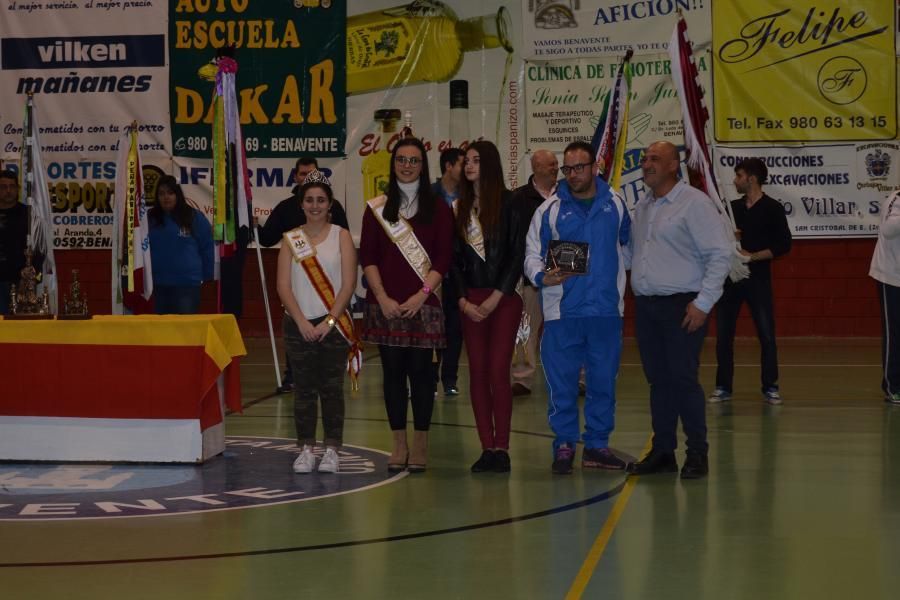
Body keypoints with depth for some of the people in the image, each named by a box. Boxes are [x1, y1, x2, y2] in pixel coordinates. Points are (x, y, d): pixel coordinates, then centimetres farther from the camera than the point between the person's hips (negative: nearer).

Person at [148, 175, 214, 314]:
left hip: (187, 283, -3)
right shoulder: (150, 219, 5)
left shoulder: (194, 217, -2)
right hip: (159, 284, 3)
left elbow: (207, 248, 3)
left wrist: (208, 275, 4)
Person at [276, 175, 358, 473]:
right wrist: (302, 322, -10)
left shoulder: (341, 236, 2)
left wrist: (329, 321, -12)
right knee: (304, 387, 3)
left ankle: (332, 449, 6)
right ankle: (306, 449, 8)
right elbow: (284, 286, 0)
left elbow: (348, 284, -4)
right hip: (299, 325, 2)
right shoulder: (291, 239, 7)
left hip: (333, 324, -1)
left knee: (332, 387, 0)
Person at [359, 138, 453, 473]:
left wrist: (421, 295, -12)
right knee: (393, 371, 3)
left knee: (421, 370, -1)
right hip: (386, 304, 2)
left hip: (423, 304, -1)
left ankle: (420, 444, 7)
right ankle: (399, 443, 10)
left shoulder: (438, 209, 5)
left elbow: (443, 259, 0)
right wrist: (382, 298, -8)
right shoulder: (377, 208, 9)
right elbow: (367, 256, 4)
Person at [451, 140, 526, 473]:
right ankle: (487, 448, 7)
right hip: (470, 301, 4)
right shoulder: (459, 208, 11)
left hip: (503, 298, -4)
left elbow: (517, 254, -6)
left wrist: (496, 298, -11)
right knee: (477, 373, 3)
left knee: (498, 371, -8)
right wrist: (463, 301, -2)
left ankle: (502, 447, -3)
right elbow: (453, 258, 10)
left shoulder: (509, 204, -2)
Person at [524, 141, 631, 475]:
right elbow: (532, 255, 2)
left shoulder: (614, 205, 8)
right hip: (562, 312, -2)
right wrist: (543, 277, -17)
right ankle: (564, 445, 9)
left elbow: (626, 245, 22)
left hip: (606, 310, 2)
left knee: (603, 381, 7)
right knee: (561, 381, -1)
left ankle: (597, 444, 17)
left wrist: (618, 279, 15)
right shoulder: (550, 209, 2)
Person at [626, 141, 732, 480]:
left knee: (683, 379, -6)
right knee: (658, 380, 9)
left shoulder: (694, 202, -7)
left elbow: (720, 254, -11)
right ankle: (662, 452, 16)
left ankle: (697, 454, 3)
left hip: (681, 306, -6)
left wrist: (703, 303, -14)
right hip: (645, 305, 6)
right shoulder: (642, 207, 14)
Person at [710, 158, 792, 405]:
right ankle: (723, 387, 13)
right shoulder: (732, 208, 10)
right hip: (729, 277, 4)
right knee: (723, 335, 4)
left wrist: (752, 256, -14)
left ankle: (770, 387, 8)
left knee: (766, 334, -2)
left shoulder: (772, 209, -3)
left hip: (758, 278, -4)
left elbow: (783, 244, -8)